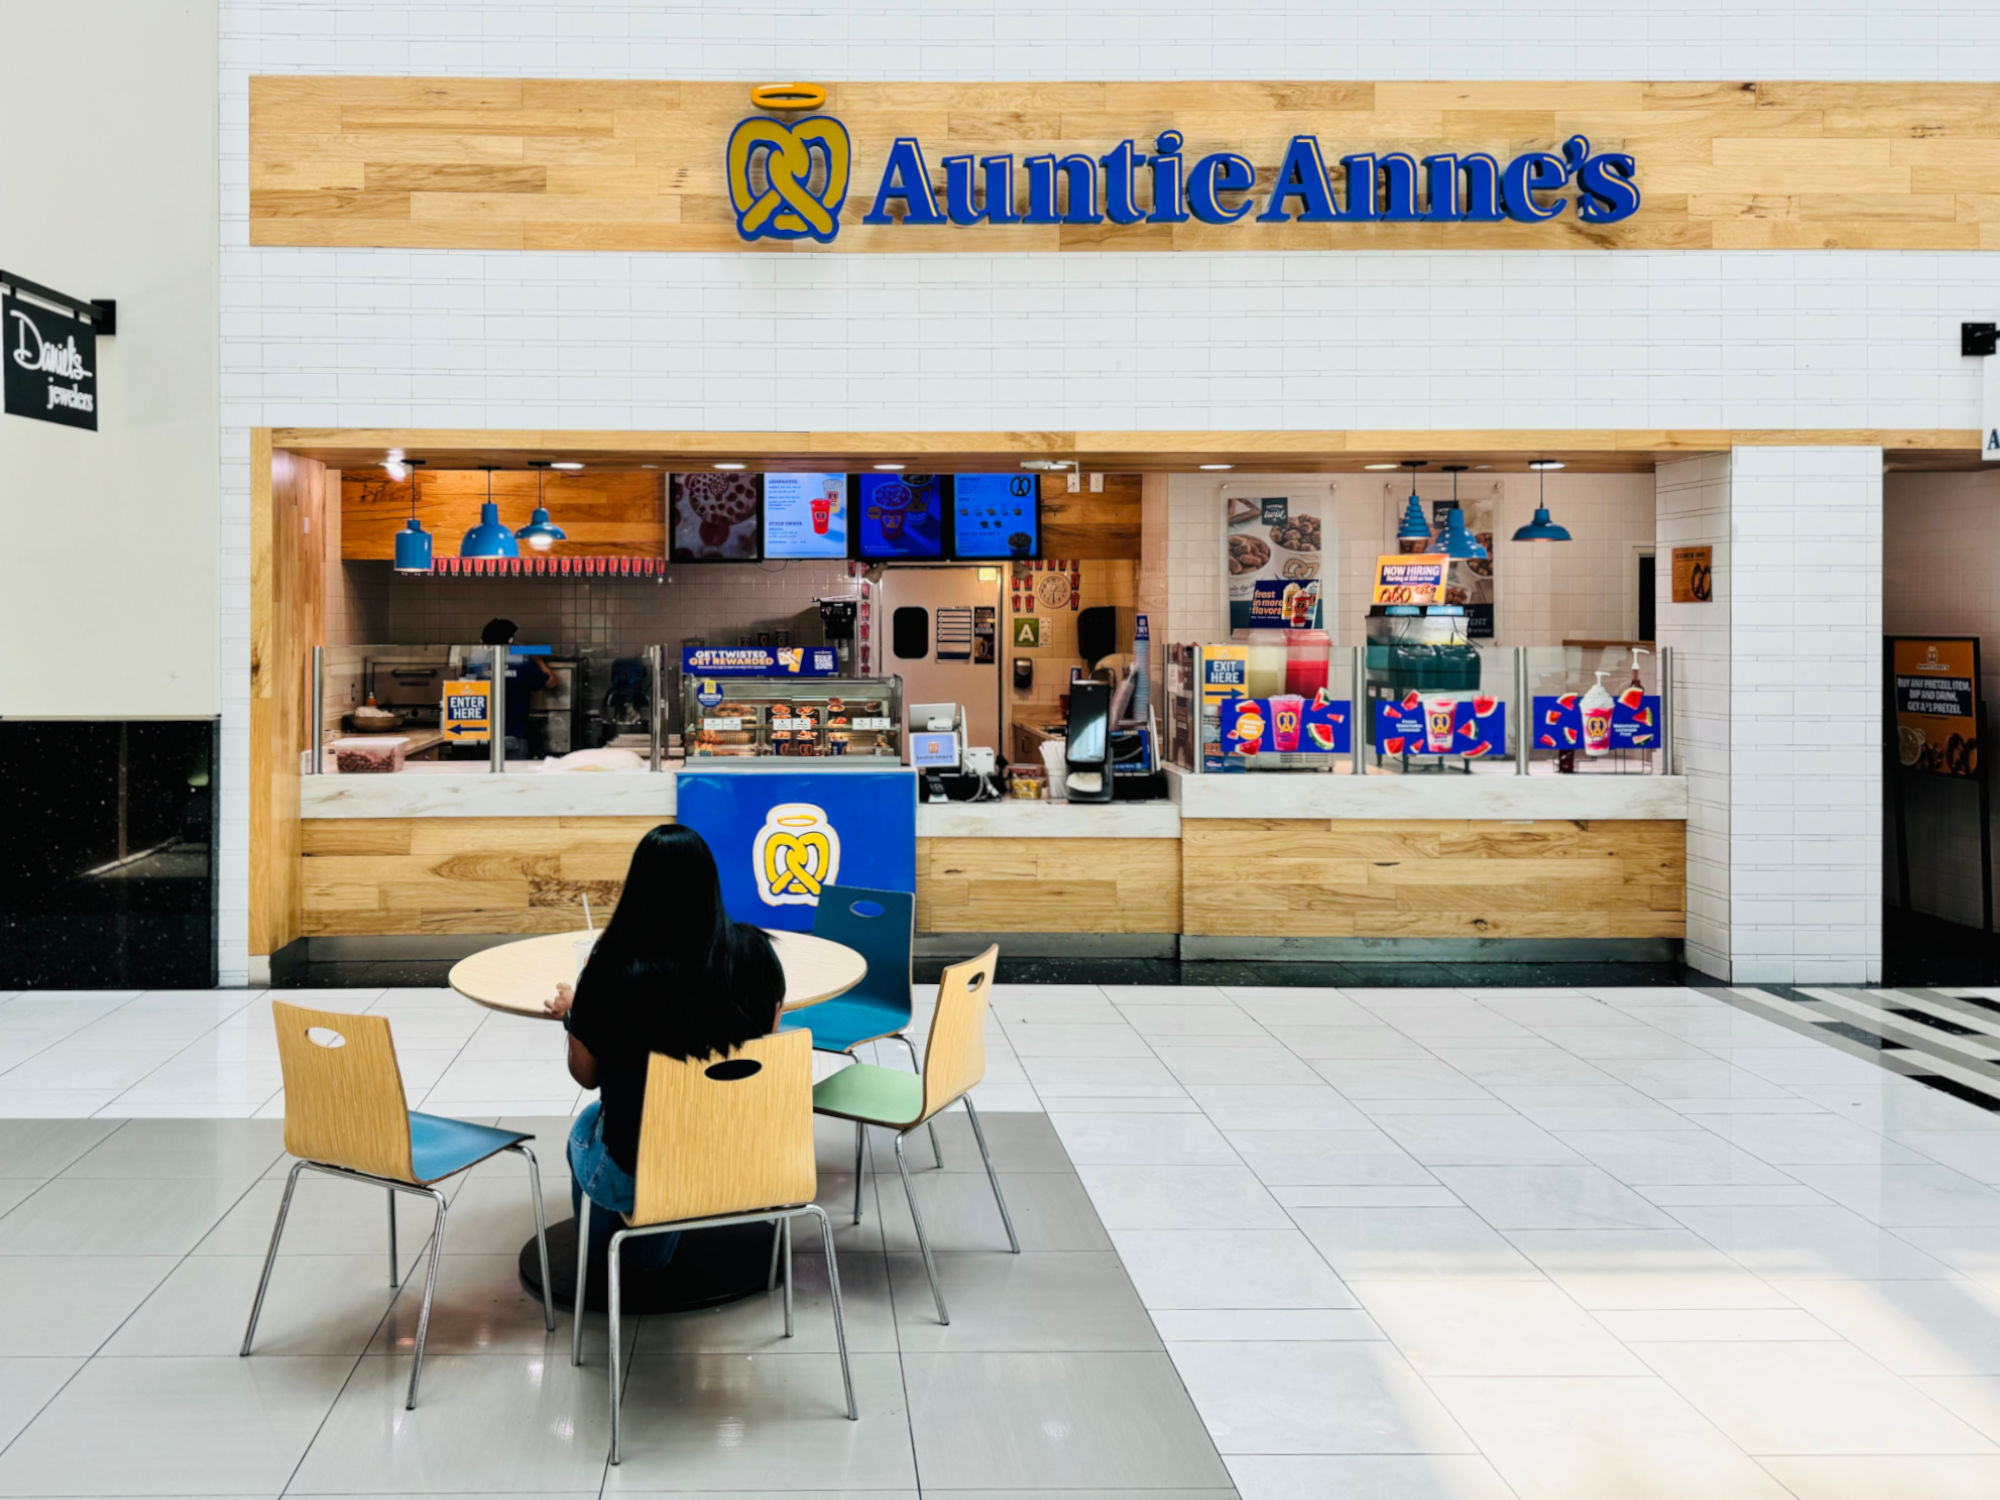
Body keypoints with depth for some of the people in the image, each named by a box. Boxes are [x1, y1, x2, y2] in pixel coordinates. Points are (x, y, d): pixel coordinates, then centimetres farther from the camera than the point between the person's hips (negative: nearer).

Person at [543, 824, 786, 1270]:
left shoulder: (610, 969, -21)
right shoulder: (755, 952, -14)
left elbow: (586, 1076, -2)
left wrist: (571, 1013, 16)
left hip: (634, 1177, -2)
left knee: (587, 1124, 34)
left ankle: (597, 1262, 56)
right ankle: (650, 1256, 54)